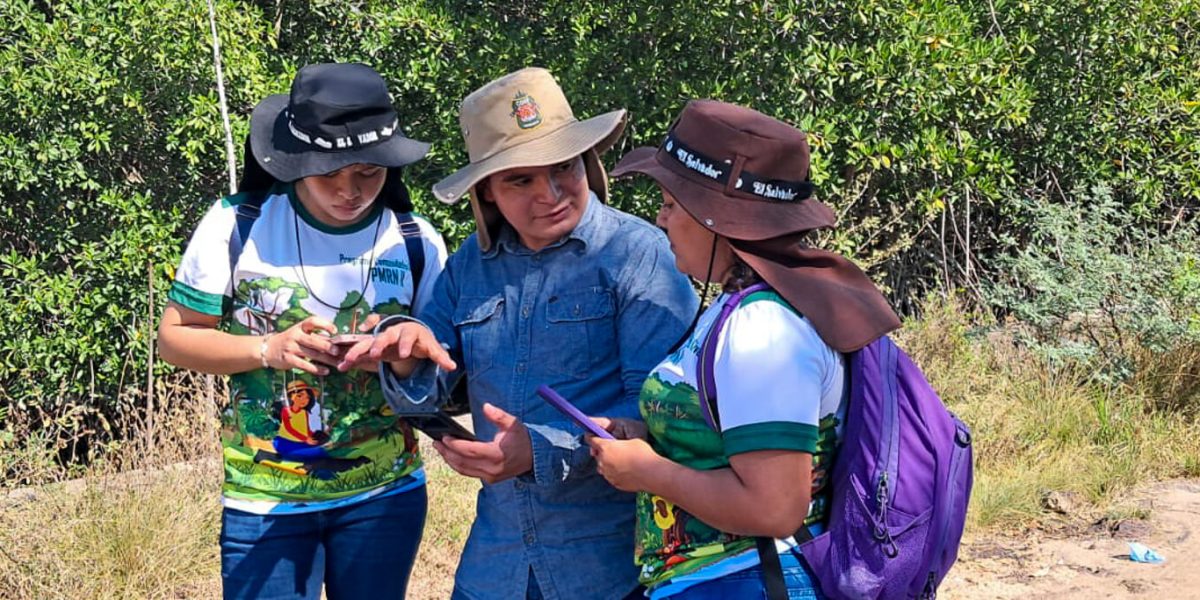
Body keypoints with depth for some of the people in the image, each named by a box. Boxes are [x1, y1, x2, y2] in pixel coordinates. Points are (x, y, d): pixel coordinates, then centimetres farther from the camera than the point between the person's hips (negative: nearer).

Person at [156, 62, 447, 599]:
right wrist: (269, 349, -20)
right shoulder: (237, 225, -8)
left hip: (385, 496, 2)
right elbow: (175, 337, -3)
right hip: (262, 500, -1)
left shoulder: (417, 244, -4)